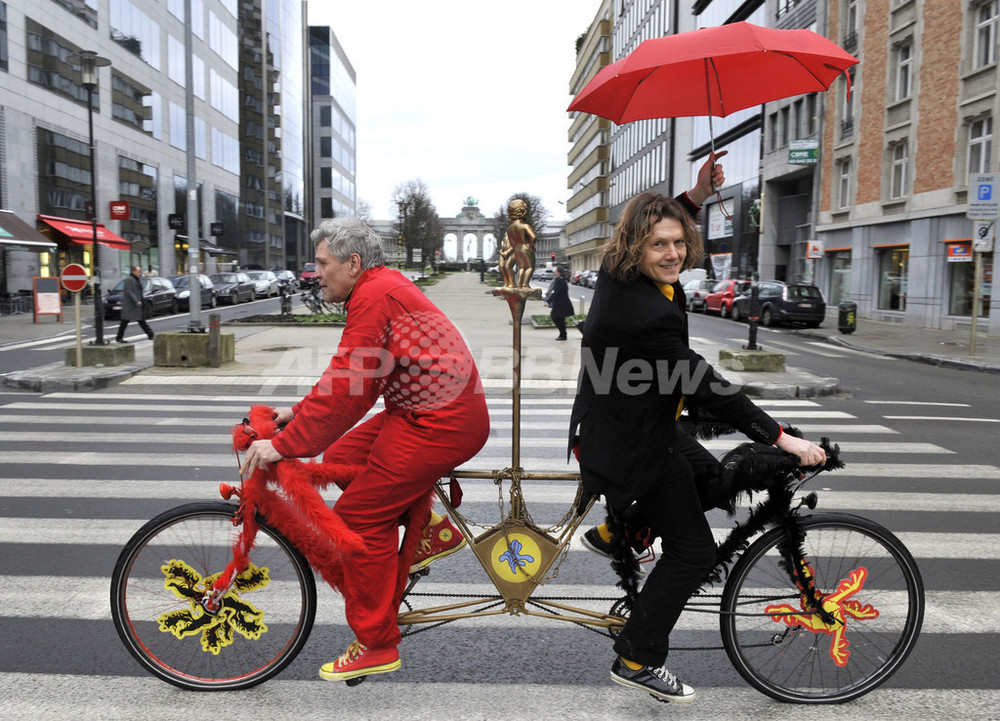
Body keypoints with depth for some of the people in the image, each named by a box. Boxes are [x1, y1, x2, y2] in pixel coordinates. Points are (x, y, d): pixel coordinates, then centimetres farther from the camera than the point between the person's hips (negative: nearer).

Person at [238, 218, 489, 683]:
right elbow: (349, 379, 19)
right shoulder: (384, 285, 16)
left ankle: (376, 645, 9)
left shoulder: (374, 297, -16)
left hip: (440, 424, -10)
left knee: (360, 516, -4)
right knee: (340, 457, 16)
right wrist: (298, 413, 14)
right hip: (438, 412, 10)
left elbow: (346, 390, -21)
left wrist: (282, 445, -15)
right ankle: (430, 530, 19)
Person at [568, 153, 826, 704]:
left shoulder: (617, 276, -4)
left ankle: (617, 531, 37)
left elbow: (662, 227, 19)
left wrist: (695, 196, 3)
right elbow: (705, 387, -29)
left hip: (636, 426, 10)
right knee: (693, 551, 3)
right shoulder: (646, 314, -32)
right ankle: (637, 661, 15)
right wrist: (782, 439, -23)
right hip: (631, 444, -10)